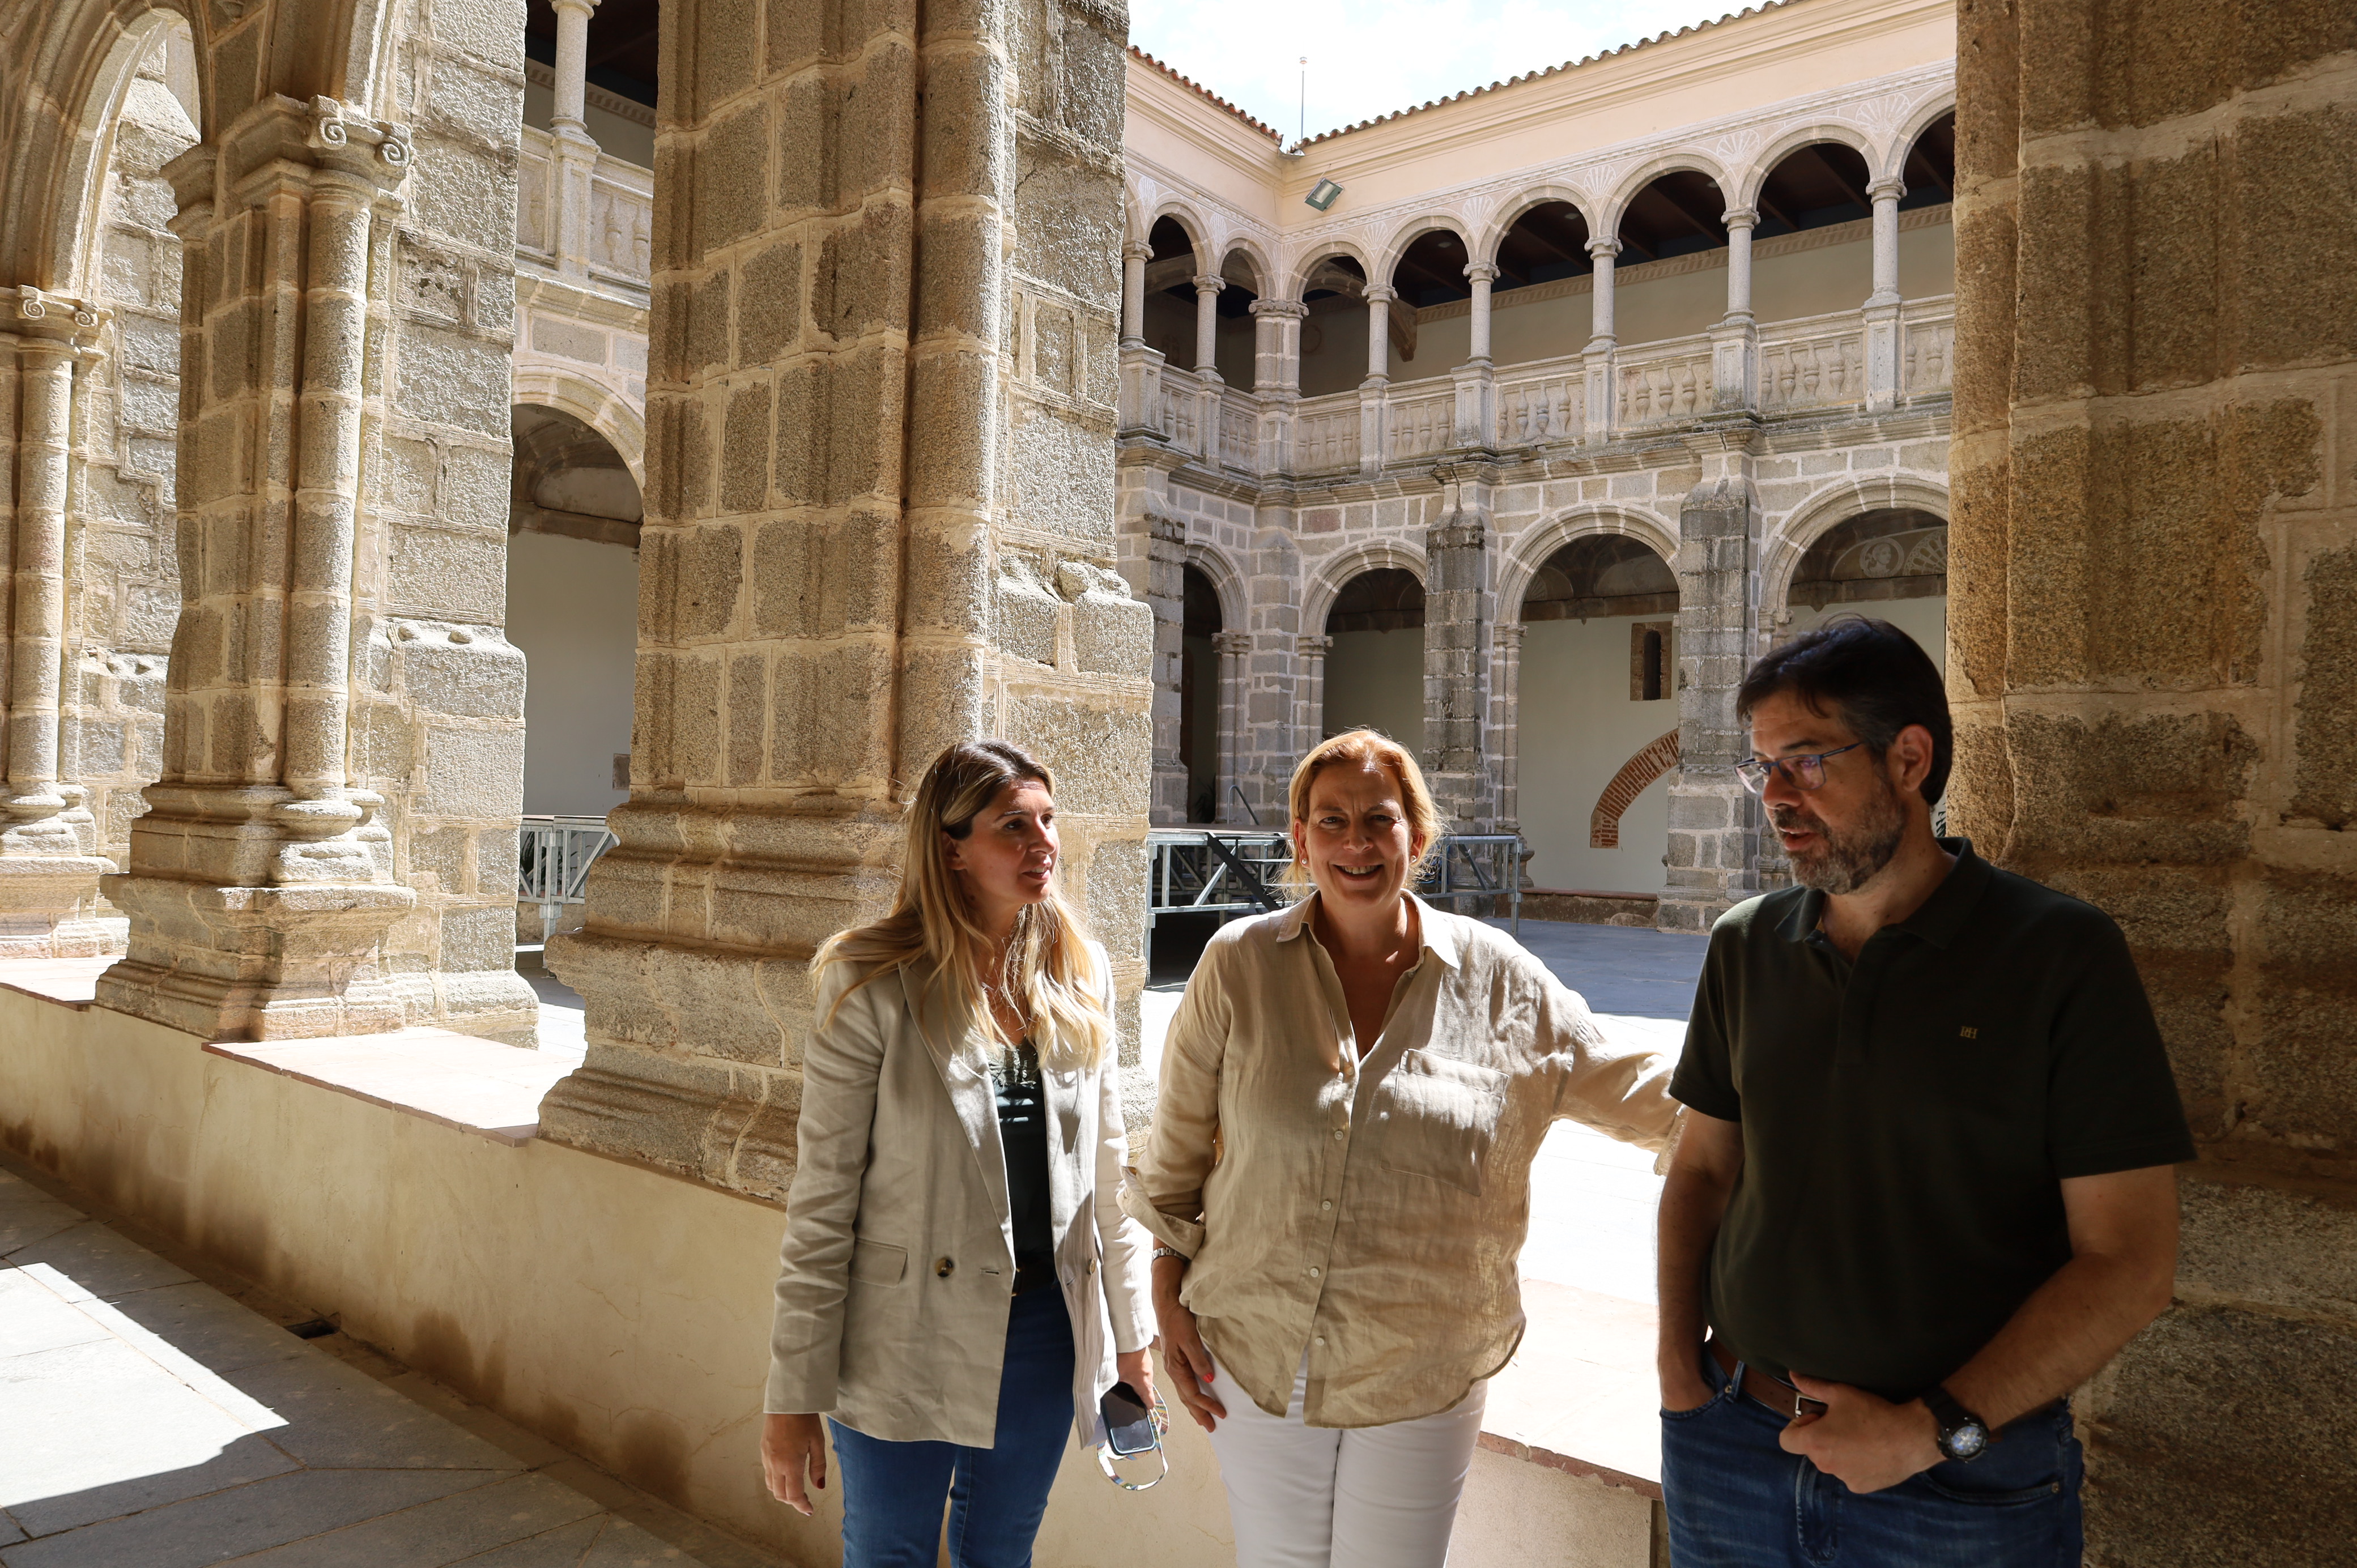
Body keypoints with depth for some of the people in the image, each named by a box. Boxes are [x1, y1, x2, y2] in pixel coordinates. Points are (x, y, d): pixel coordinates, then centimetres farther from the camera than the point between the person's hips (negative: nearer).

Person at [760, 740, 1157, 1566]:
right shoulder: (873, 984, -15)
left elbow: (1104, 1169, 7)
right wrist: (793, 1397, -10)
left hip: (1047, 1324, 4)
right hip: (908, 1336, -4)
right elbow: (822, 1199, -12)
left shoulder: (1079, 974, -1)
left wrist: (1130, 1333, 9)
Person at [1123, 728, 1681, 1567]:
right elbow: (1178, 1149, 2)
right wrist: (1170, 1299, 2)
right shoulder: (1239, 964, -7)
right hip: (1255, 1364, 1)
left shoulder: (1499, 979, -5)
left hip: (1421, 1381, 0)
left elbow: (1634, 1090, 5)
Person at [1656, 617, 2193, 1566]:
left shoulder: (2063, 955, -10)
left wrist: (1932, 1430, -16)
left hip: (1968, 1486, -3)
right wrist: (1677, 1358, -3)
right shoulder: (1746, 948, 1)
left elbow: (2128, 1261, -12)